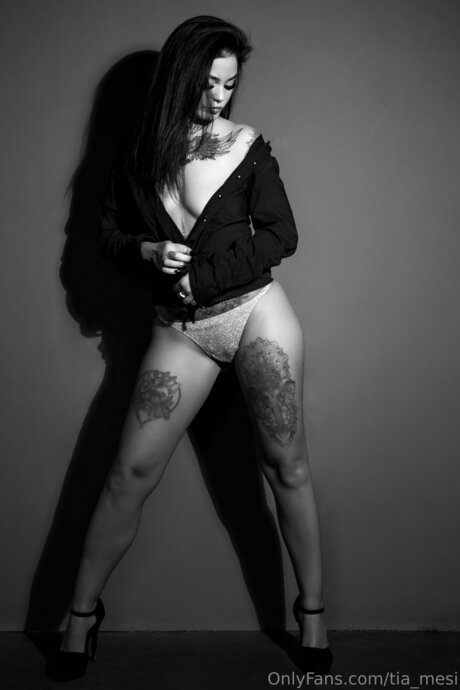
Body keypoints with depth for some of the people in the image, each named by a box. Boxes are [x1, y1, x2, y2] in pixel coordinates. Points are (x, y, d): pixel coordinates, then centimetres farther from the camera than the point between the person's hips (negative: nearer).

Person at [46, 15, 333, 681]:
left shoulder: (245, 145, 0)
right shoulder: (139, 150, 7)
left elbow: (280, 236, -2)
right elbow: (108, 233, 11)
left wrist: (201, 276, -10)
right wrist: (148, 251, -11)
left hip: (257, 311, -1)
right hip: (180, 328, 2)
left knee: (286, 465, 3)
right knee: (130, 475, -1)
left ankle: (313, 612, 20)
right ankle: (82, 613, 17)